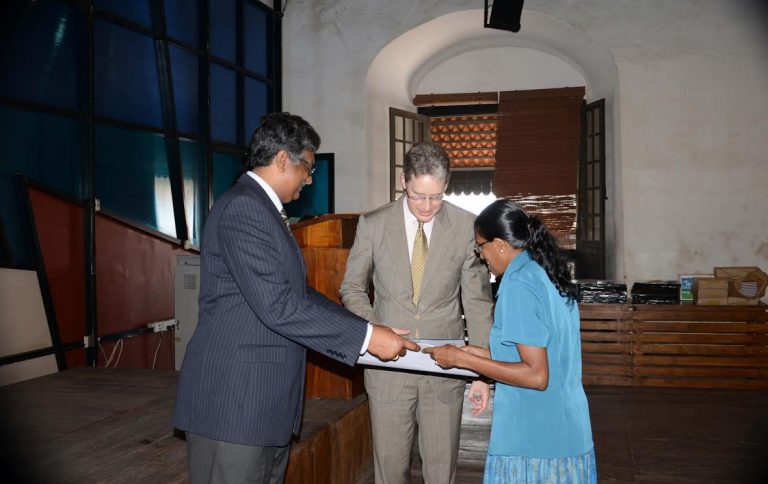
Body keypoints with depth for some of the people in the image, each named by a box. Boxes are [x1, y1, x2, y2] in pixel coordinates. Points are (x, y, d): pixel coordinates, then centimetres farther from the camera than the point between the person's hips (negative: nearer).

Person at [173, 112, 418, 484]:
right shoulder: (243, 207, -17)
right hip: (233, 398, -10)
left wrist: (365, 330, 10)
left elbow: (297, 292, 18)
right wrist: (366, 336, -19)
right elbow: (277, 306, -24)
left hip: (264, 398, 10)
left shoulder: (262, 209, 16)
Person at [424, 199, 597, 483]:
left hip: (531, 442, -8)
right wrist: (480, 354, 15)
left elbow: (536, 376, -20)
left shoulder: (518, 285, -17)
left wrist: (462, 359, -14)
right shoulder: (549, 276, 9)